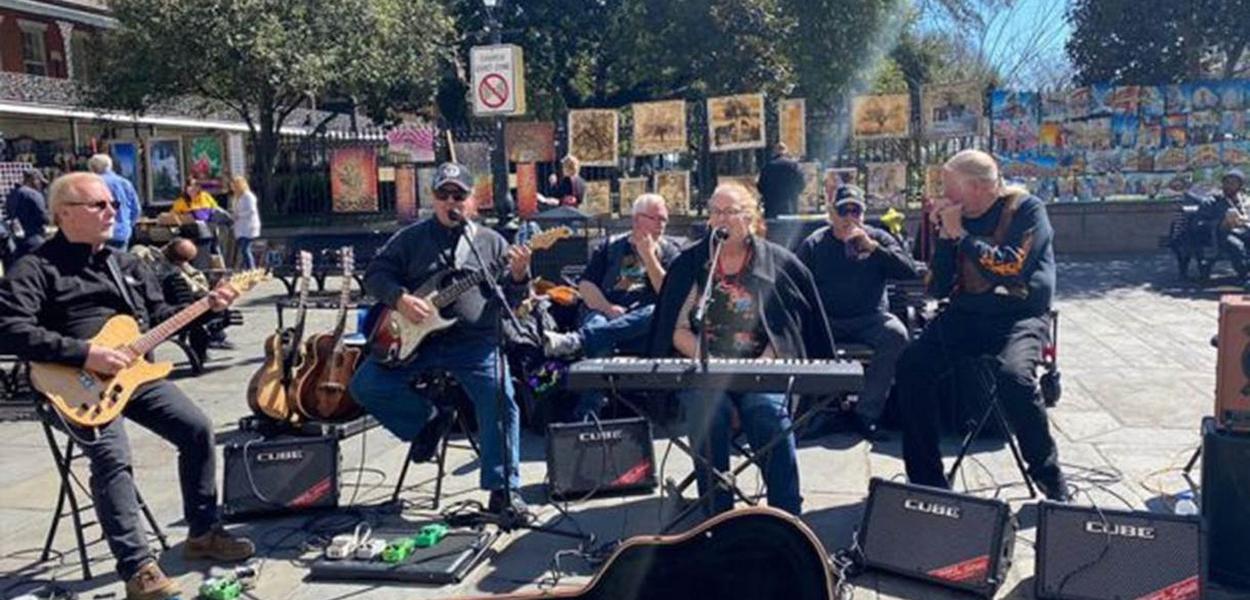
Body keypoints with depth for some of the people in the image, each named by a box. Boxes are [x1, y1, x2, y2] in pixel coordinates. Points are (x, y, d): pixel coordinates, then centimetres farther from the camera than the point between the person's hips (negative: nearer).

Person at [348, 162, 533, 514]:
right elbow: (375, 274, 8)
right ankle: (426, 422, 9)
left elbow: (510, 299, 8)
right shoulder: (411, 238, 12)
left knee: (501, 401, -23)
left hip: (474, 342, -1)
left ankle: (502, 490, -11)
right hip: (414, 337, 2)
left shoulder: (492, 242, 11)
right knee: (366, 386, -15)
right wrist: (400, 299, -11)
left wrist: (518, 276, -14)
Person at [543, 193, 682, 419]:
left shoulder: (669, 250, 16)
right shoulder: (611, 246, 19)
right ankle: (585, 417, -45)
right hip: (605, 315, 1)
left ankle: (575, 341, -50)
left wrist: (648, 256, -5)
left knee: (657, 313, -36)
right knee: (598, 334, -35)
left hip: (643, 328, -1)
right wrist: (608, 308, -10)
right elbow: (585, 286, 9)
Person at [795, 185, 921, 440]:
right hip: (827, 321, 0)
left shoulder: (878, 238, 7)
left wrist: (872, 247, -16)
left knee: (896, 334, -30)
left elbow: (910, 271, -7)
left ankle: (866, 413, -21)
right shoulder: (813, 244, 8)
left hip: (869, 319, 0)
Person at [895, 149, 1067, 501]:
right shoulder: (958, 217, 8)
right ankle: (927, 480, -7)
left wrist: (961, 235, -15)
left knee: (1013, 374, -34)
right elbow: (937, 289, 5)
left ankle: (1049, 477, -9)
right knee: (911, 367, -17)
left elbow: (1012, 268, -21)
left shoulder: (1026, 209, -5)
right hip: (967, 314, 5)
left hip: (1019, 314, -5)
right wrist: (945, 237, -6)